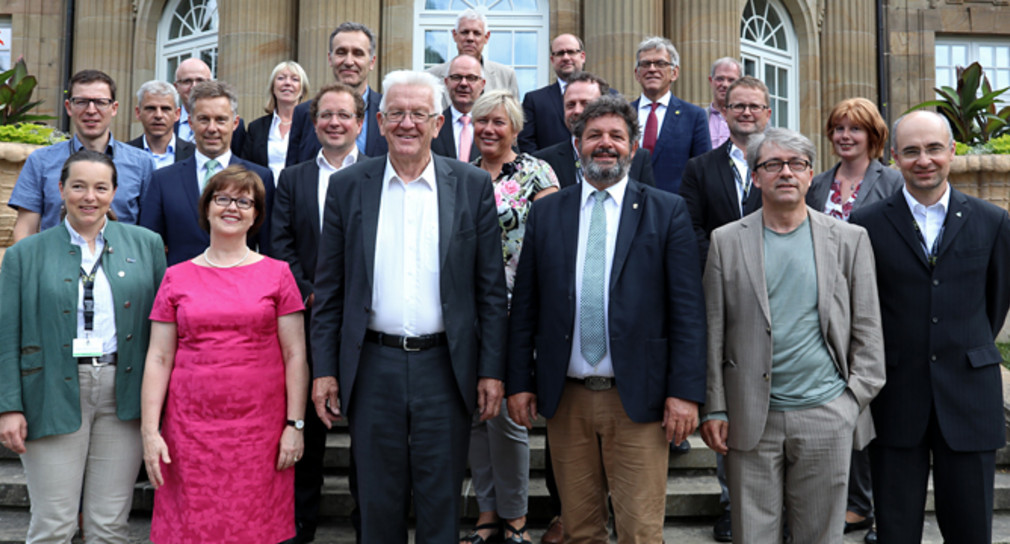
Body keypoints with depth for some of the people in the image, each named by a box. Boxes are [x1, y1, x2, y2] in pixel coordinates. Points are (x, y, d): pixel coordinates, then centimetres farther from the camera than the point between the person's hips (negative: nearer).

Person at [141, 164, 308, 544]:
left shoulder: (276, 274, 5)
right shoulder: (177, 278, 8)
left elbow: (294, 355, 2)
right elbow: (158, 358, 6)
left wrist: (295, 425, -3)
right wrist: (149, 430, -1)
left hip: (259, 427, -1)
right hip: (191, 429, 1)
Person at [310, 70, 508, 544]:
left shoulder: (473, 185, 1)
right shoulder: (348, 186, 4)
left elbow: (491, 289, 1)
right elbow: (329, 290, 5)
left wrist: (492, 371, -2)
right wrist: (323, 370, 1)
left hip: (445, 366, -1)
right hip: (373, 366, 1)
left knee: (441, 502, 10)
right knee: (378, 501, 12)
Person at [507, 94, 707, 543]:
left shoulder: (667, 211, 1)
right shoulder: (546, 213, 8)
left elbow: (687, 308, -3)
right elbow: (524, 306, 8)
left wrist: (685, 391, -9)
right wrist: (519, 382, 3)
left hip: (638, 398, -2)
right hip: (565, 399, 3)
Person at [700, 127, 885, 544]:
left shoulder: (849, 239, 5)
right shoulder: (726, 241, 3)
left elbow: (866, 329, 6)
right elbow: (713, 333, 2)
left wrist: (856, 397, -2)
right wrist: (713, 408, -1)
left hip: (826, 416, 1)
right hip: (751, 417, 0)